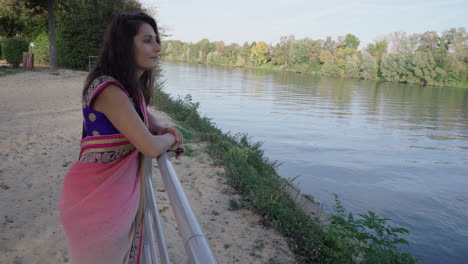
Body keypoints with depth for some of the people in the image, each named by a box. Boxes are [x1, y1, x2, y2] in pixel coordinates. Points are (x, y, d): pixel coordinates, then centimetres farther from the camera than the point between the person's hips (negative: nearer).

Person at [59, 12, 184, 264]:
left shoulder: (131, 86, 6)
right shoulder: (109, 91, -23)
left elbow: (144, 116, 25)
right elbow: (151, 147, -25)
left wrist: (166, 131, 3)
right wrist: (170, 138, -3)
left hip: (122, 190, 8)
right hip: (97, 193, -8)